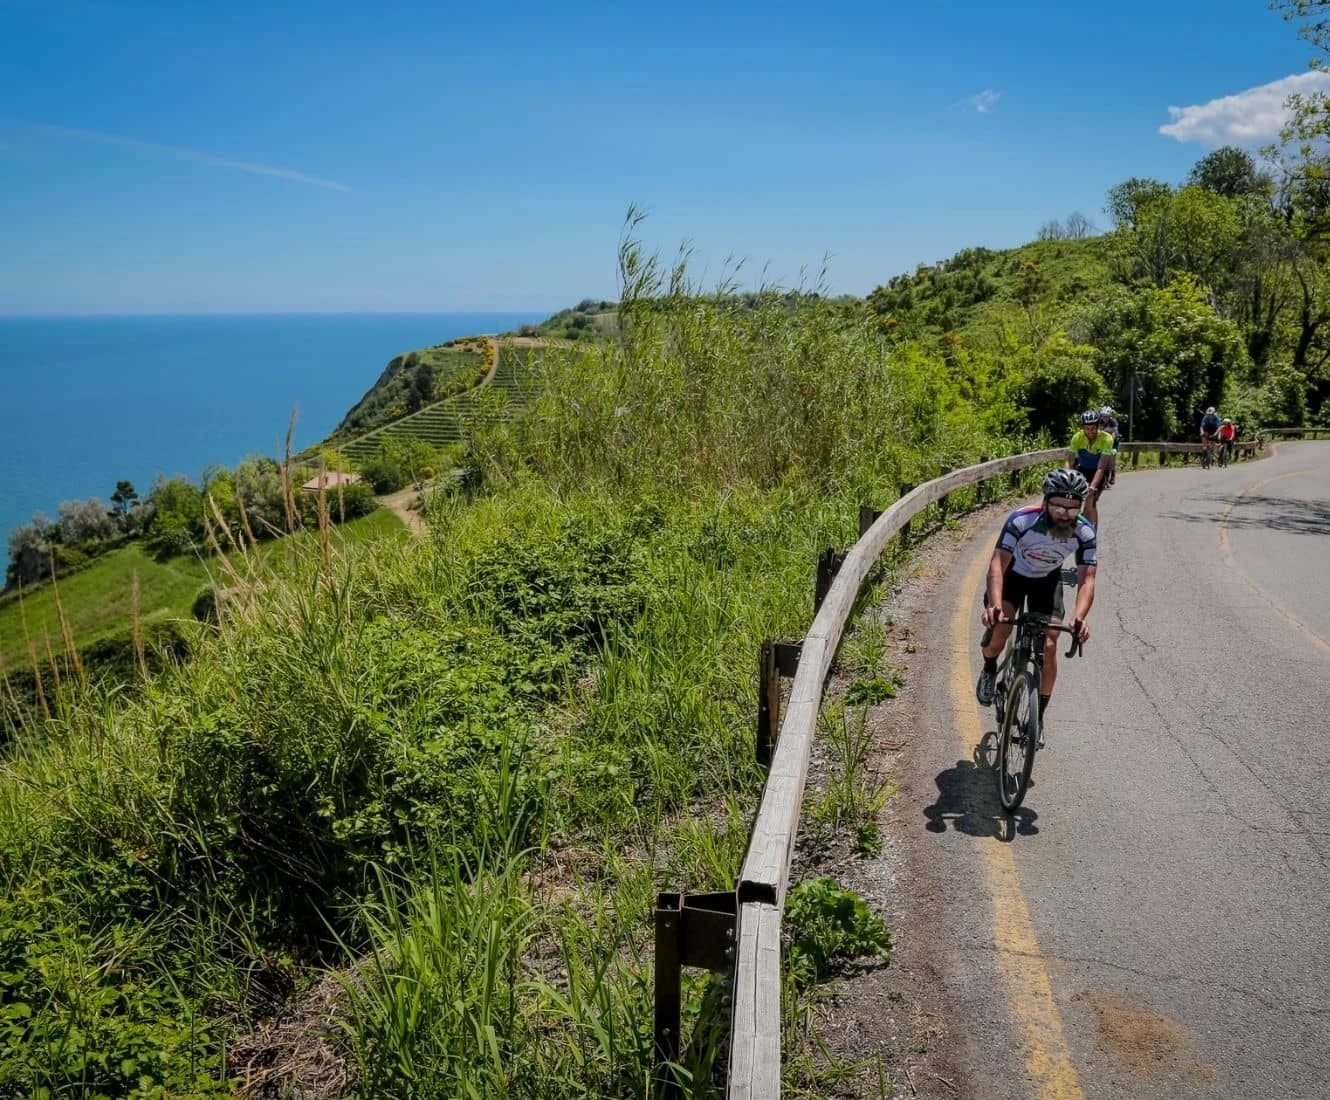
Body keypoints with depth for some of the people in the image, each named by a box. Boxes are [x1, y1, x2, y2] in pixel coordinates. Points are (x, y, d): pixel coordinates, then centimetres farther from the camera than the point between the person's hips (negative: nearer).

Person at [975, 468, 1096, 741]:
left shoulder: (1085, 533, -27)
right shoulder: (1022, 520, -35)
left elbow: (1087, 579, -29)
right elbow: (998, 563, -41)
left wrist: (1079, 617, -49)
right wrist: (994, 605, -57)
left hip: (1047, 580, 2)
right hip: (1012, 574, -2)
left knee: (1049, 648, -9)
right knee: (998, 629, -25)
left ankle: (1038, 717, 9)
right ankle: (989, 670, 10)